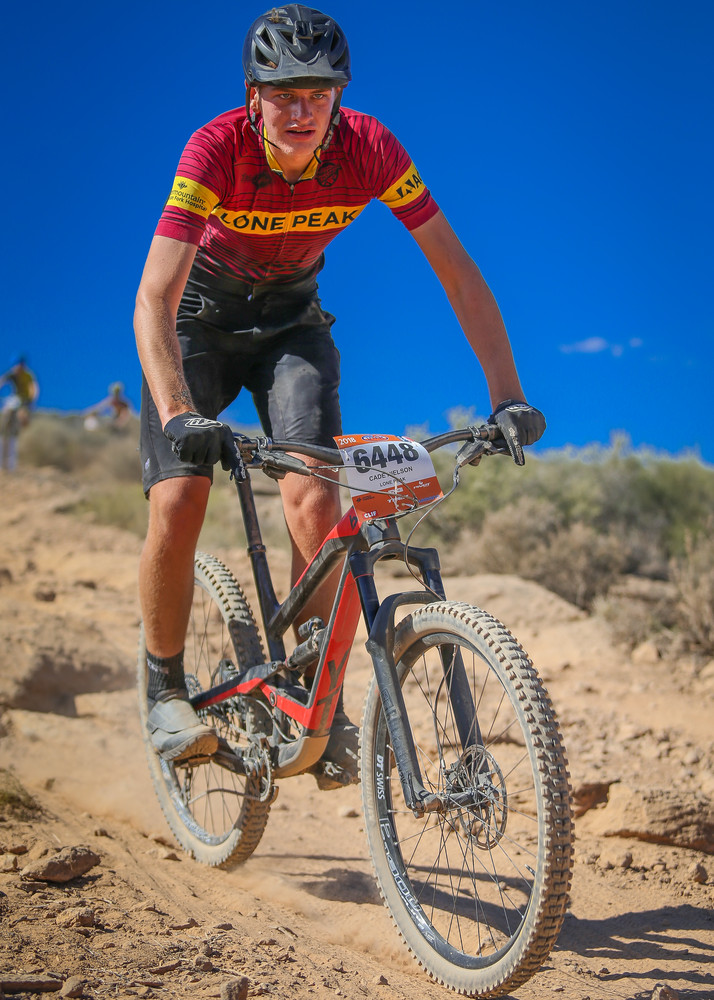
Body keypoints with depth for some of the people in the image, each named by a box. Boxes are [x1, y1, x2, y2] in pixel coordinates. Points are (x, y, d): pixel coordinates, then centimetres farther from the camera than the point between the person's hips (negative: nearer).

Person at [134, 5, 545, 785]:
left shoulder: (369, 149, -23)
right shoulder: (216, 149, -30)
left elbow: (457, 272, -20)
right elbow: (154, 299, -37)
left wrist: (507, 396, -28)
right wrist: (179, 414, -53)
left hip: (290, 323, 2)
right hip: (200, 318, -1)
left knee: (314, 501, -19)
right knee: (177, 503, -18)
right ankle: (166, 692, 4)